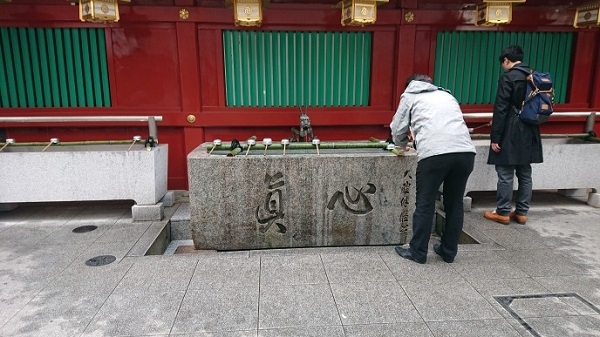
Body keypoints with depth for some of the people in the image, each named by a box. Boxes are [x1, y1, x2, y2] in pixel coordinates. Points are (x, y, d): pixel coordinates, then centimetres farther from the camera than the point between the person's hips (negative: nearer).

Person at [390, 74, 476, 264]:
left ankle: (418, 252, 18)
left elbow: (397, 129, 20)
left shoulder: (410, 96, 22)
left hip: (434, 153, -4)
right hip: (465, 151, 5)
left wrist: (403, 145, 41)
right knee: (455, 204, 17)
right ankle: (449, 252, 29)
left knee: (425, 204, 8)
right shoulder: (447, 95, 33)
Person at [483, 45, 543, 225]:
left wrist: (494, 137, -14)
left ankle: (503, 213, 6)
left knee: (505, 174, -1)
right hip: (529, 133, 8)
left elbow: (501, 109, -16)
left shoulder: (508, 77, -11)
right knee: (525, 173, 12)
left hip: (511, 134, -8)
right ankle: (521, 212, 20)